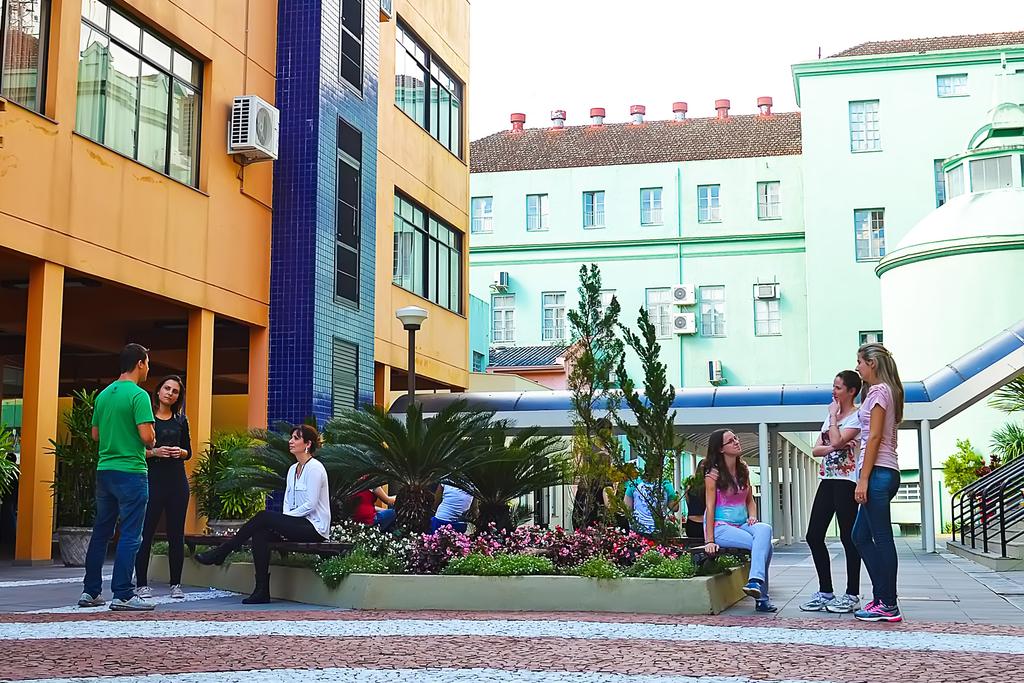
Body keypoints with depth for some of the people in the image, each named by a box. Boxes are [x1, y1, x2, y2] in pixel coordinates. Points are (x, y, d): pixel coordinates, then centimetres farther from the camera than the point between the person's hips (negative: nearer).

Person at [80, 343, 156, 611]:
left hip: (104, 470, 8)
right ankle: (123, 595, -4)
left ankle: (90, 592, 19)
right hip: (131, 472, -8)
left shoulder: (104, 394, 12)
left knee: (101, 532, 14)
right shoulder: (138, 395, -12)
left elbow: (95, 434, 19)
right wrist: (151, 442, 2)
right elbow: (147, 436, -18)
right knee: (130, 535, -3)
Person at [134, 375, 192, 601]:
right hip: (152, 479, -3)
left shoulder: (181, 420, 12)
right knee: (145, 533, -4)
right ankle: (141, 584, 5)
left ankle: (176, 584, 12)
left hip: (177, 481, 4)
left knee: (176, 534, 5)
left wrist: (180, 452, -5)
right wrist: (154, 452, -17)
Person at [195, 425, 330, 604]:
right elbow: (288, 502, 14)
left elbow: (310, 505, -17)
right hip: (298, 525, 8)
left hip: (315, 527, -8)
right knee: (260, 533, -18)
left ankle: (220, 553, -11)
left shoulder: (314, 468, -11)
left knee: (264, 517, -21)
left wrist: (286, 518, -12)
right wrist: (282, 525, -3)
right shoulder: (293, 469, 16)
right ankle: (262, 591, -19)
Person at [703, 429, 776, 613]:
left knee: (764, 529, -27)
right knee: (763, 545, -26)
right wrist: (709, 540, -16)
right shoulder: (714, 474, -6)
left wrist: (752, 516, -3)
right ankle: (761, 597, -25)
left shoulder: (743, 470, 12)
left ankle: (756, 582, -33)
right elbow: (710, 507, -10)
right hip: (721, 527, -6)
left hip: (742, 524, 6)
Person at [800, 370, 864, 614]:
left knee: (848, 537, -4)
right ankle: (825, 592, 12)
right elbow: (816, 449, 11)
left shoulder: (857, 417, -6)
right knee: (813, 536, 4)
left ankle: (852, 595, 3)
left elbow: (837, 441, -21)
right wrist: (833, 447, -9)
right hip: (827, 481, 8)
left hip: (846, 481, -8)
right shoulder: (830, 417, 18)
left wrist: (834, 416, -7)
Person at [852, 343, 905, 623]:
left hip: (878, 471, -10)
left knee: (881, 538, -6)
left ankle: (888, 606, -3)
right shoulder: (887, 391, 20)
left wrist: (863, 479, -16)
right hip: (885, 473, 10)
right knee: (861, 536, 12)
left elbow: (874, 437, -14)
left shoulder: (878, 391, -8)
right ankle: (883, 599, 14)